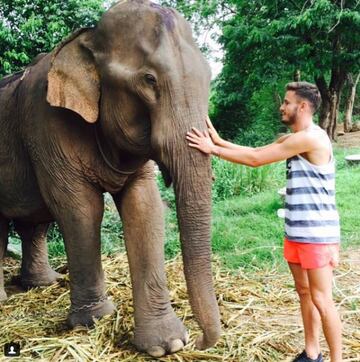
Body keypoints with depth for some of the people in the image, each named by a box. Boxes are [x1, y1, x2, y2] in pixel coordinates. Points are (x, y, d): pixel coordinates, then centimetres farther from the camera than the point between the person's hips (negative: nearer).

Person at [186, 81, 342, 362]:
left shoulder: (310, 137, -18)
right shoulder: (292, 139, 12)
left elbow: (255, 159, -17)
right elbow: (255, 152, 12)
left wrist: (213, 149, -10)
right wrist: (220, 141, 3)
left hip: (317, 233, -9)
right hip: (296, 232, 9)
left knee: (322, 300, -1)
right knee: (304, 294, 16)